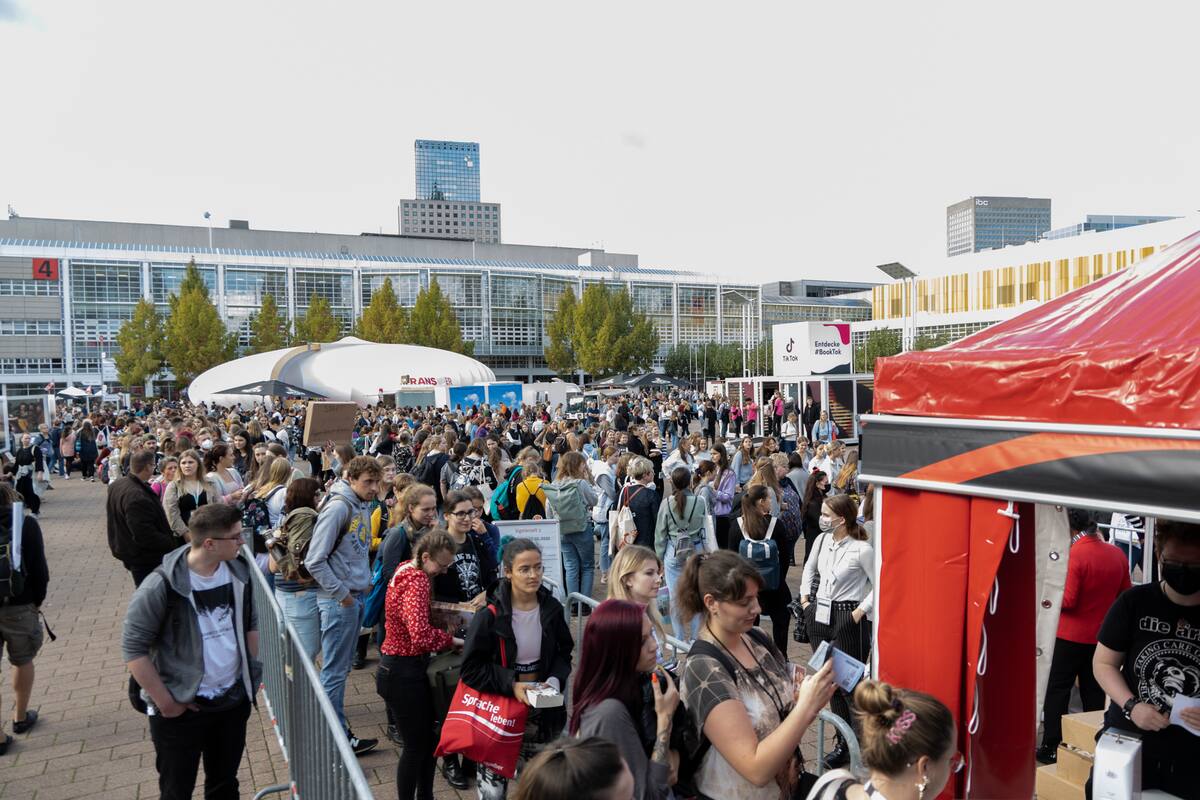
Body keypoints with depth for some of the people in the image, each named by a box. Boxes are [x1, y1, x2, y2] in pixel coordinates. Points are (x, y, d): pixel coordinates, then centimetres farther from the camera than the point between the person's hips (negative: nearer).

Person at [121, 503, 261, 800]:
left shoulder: (239, 570, -5)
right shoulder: (162, 586, -22)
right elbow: (133, 648, -16)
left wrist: (252, 671, 7)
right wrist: (165, 702, -15)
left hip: (234, 700, 4)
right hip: (181, 709, -4)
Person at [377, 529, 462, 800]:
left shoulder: (408, 570, 6)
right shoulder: (417, 582, -24)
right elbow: (422, 637, -35)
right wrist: (453, 640, -19)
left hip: (410, 668, 10)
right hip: (403, 671, -10)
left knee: (428, 737, 18)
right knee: (416, 745, 4)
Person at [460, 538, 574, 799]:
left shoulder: (552, 609, -5)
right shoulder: (490, 616, -17)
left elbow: (564, 653, 8)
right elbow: (471, 669, -12)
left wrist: (555, 679, -10)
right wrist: (511, 685, -21)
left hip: (541, 711, 4)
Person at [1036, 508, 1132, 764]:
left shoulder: (1073, 554, -20)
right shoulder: (1117, 554, -2)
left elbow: (1067, 601, -21)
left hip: (1070, 636, -5)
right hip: (1101, 637, 5)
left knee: (1057, 692, 5)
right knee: (1094, 694, 15)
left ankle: (1051, 747, 8)